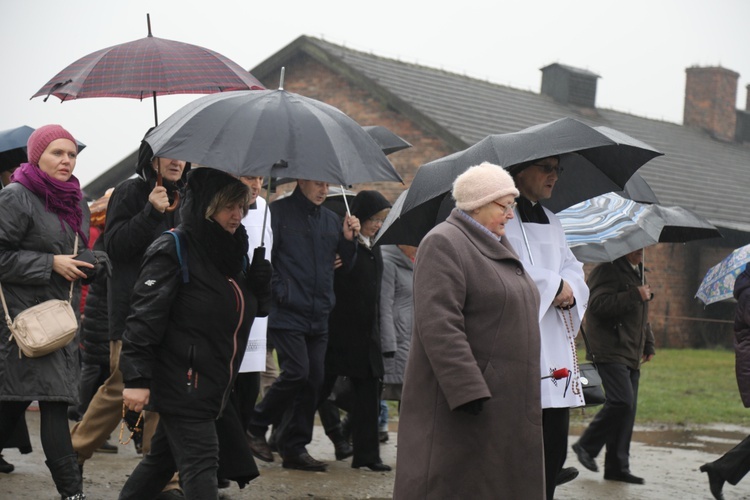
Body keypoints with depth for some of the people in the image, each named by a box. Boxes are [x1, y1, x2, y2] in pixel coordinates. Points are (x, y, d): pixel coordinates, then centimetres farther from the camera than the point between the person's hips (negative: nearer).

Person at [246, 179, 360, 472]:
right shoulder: (278, 212, -3)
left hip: (318, 316, 6)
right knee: (297, 372, -15)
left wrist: (348, 239, 1)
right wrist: (277, 289, -14)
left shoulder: (331, 220, 15)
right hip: (287, 313, -6)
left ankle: (295, 448, 12)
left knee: (313, 381, 4)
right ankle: (256, 427, 4)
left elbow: (346, 265, 18)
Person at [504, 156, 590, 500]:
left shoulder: (551, 222, 22)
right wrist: (554, 284, -10)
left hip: (555, 349, 8)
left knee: (554, 448, 6)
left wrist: (570, 289, -5)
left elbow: (573, 268, 18)